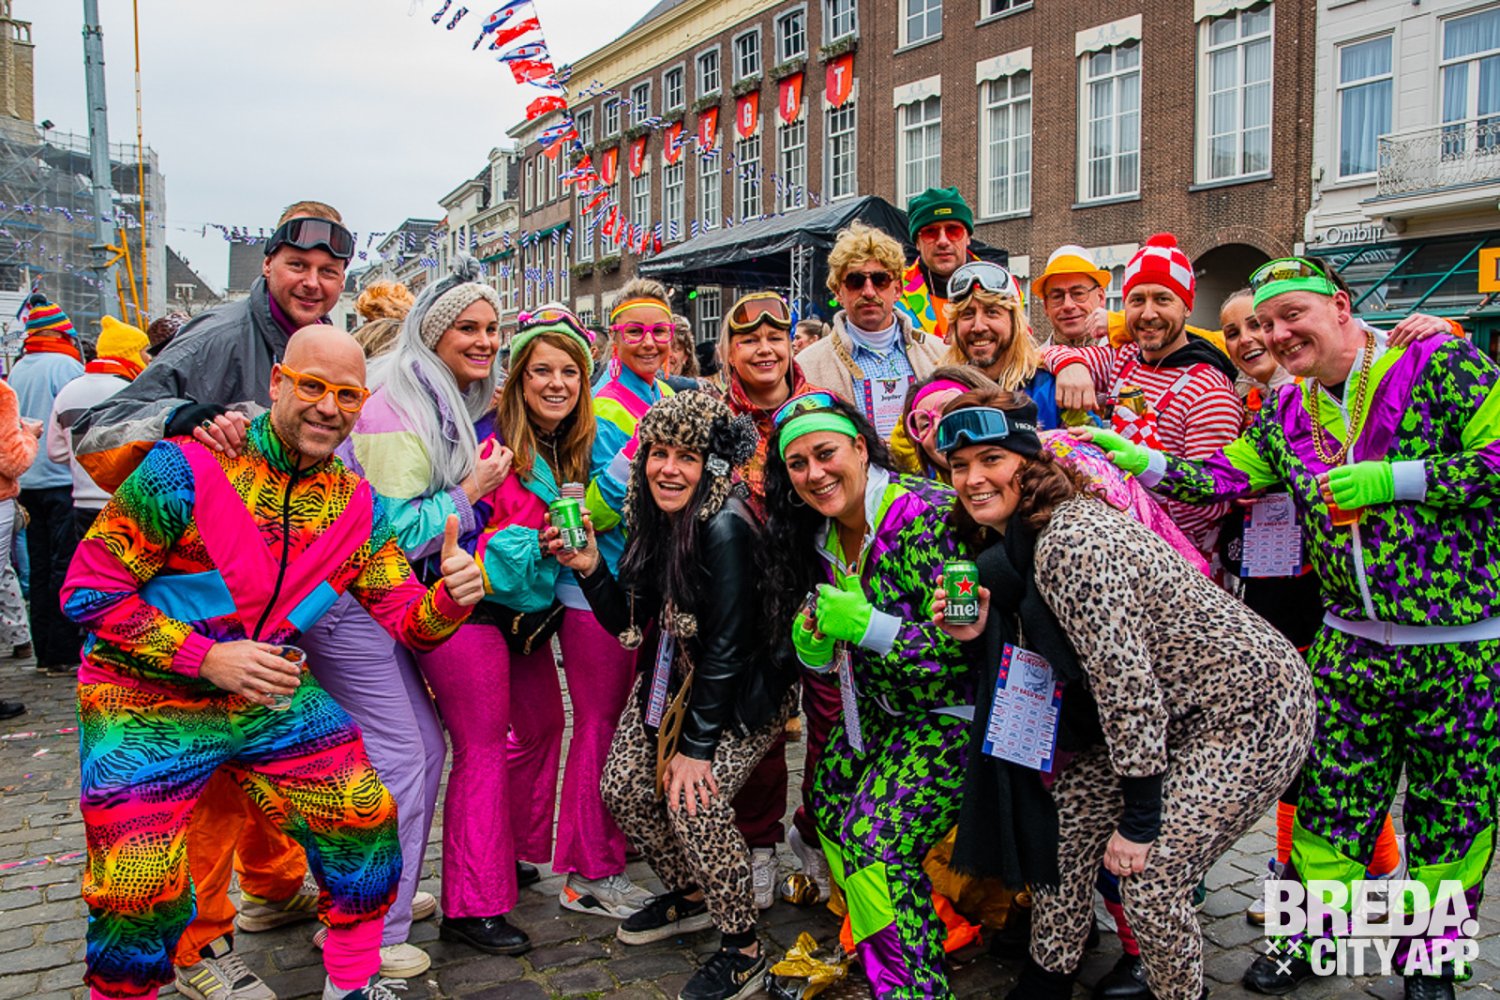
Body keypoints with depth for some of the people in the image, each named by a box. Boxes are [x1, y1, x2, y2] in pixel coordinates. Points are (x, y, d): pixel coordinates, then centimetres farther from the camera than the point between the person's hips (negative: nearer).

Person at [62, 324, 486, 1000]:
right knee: (140, 897, -4)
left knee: (366, 821, 2)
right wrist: (207, 659, -24)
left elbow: (407, 619, -3)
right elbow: (89, 591, -17)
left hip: (271, 693, 5)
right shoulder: (188, 468, -19)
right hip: (147, 705, -4)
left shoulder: (357, 505, -2)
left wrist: (449, 597, -27)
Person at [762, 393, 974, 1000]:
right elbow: (828, 653, 10)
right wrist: (813, 644, -13)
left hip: (951, 713, -8)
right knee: (829, 807, 10)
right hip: (880, 707, 8)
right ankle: (867, 949, 33)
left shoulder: (929, 516, -25)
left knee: (876, 843, -14)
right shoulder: (822, 534, 0)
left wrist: (864, 624, -29)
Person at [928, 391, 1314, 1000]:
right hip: (1181, 716, 10)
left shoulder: (1068, 542, -25)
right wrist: (980, 635, -10)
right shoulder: (1020, 538, 4)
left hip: (1251, 711, -9)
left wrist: (1140, 821, -19)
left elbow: (1124, 675, -26)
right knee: (1068, 810, 10)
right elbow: (1051, 660, 8)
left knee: (1148, 879, -12)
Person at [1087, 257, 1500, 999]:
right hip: (1351, 641, 4)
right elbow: (1223, 478, 1)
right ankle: (1312, 932, 29)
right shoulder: (1284, 414, 7)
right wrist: (1144, 463, -11)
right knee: (1330, 797, 9)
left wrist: (1395, 478, -21)